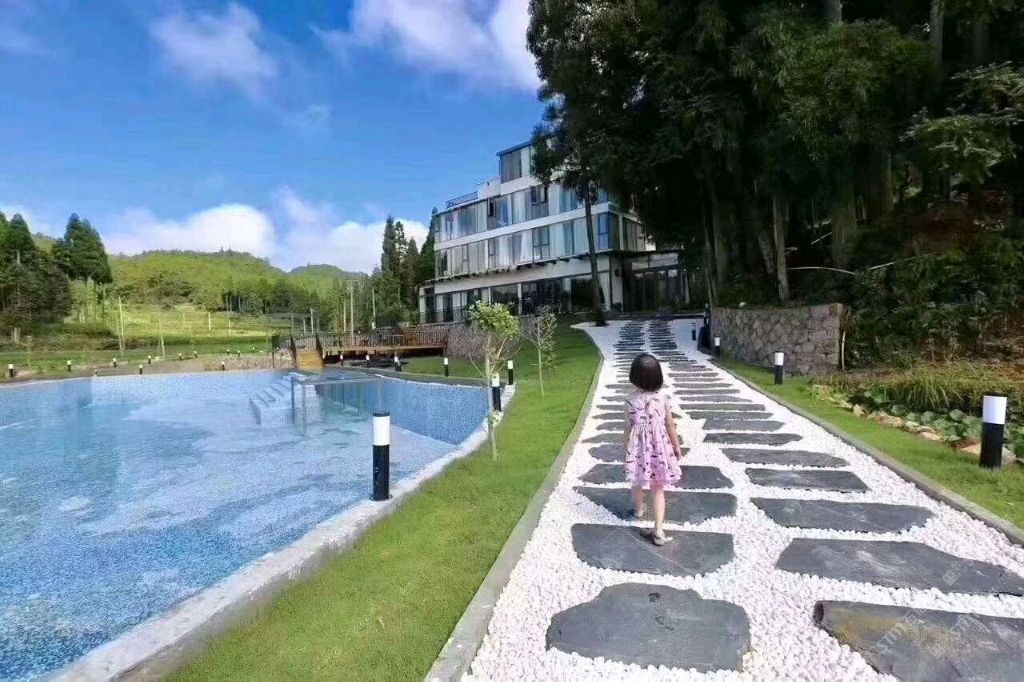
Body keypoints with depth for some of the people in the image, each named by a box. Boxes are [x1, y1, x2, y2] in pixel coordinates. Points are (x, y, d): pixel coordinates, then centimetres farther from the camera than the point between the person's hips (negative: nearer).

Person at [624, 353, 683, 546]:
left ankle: (639, 509, 50)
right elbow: (670, 425, -3)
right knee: (658, 489, 10)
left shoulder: (632, 401, -14)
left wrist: (627, 447, 9)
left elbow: (629, 428, -6)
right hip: (659, 447, 1)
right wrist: (677, 446, 11)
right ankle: (658, 529, 4)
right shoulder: (662, 398, -10)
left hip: (638, 447, -1)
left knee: (637, 482, 25)